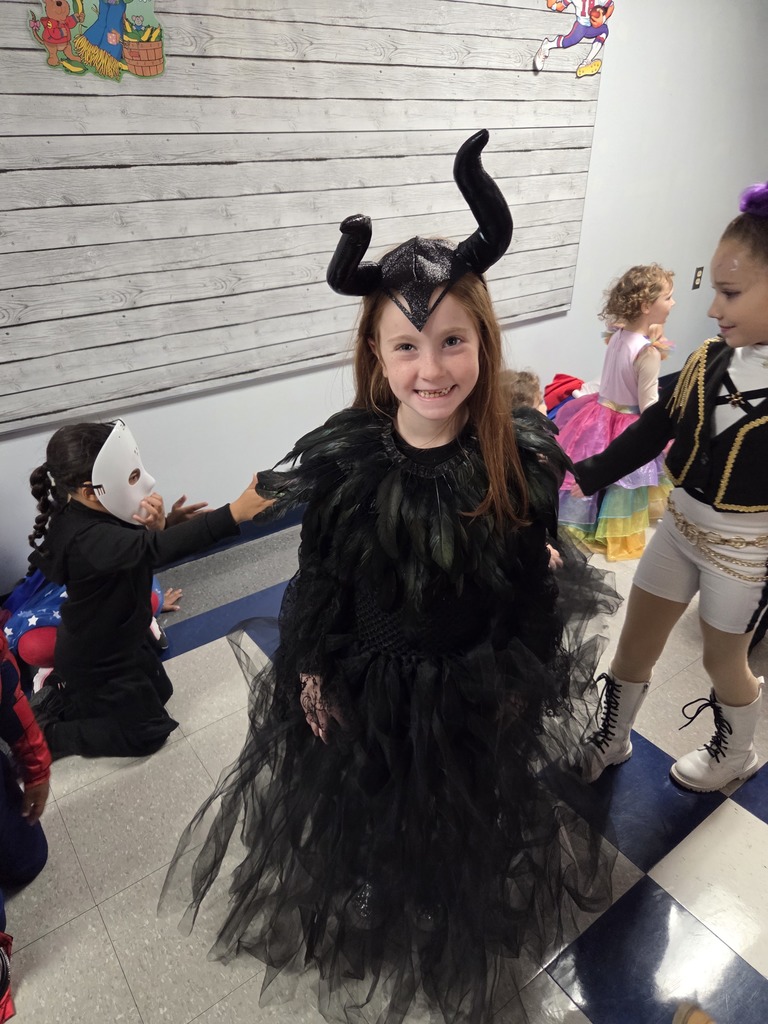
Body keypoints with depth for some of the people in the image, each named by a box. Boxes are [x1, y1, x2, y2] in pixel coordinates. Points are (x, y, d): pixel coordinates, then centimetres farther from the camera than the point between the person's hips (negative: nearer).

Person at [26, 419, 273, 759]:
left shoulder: (92, 512, -11)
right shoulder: (87, 539, -40)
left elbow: (137, 553, -4)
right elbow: (155, 548, -52)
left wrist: (156, 527, -28)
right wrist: (235, 512, -61)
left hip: (120, 637, 8)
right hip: (97, 661, -8)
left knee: (160, 692, 27)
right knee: (149, 732, 10)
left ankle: (58, 701, 30)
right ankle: (45, 734, 18)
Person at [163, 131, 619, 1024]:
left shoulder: (519, 462, -20)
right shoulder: (341, 460, -20)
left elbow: (534, 585, -8)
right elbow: (319, 575, -9)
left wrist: (524, 676, -1)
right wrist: (310, 672, -3)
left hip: (476, 687, 1)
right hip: (368, 682, 0)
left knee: (471, 812, 27)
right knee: (366, 808, 26)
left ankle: (467, 927, 63)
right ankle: (373, 922, 62)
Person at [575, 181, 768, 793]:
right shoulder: (709, 360, -6)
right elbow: (654, 431, 0)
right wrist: (588, 477, -10)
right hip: (680, 525, 5)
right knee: (634, 641, 15)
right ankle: (611, 741, 38)